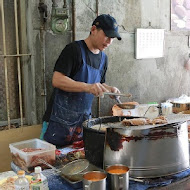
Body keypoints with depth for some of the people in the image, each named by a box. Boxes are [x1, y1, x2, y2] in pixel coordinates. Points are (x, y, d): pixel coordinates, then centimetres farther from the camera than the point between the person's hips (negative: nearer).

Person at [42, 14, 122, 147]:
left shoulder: (103, 57, 12)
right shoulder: (74, 49, -12)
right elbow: (57, 80, -20)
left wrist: (109, 89, 2)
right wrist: (87, 87, -29)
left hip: (84, 120, 7)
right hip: (61, 119, -6)